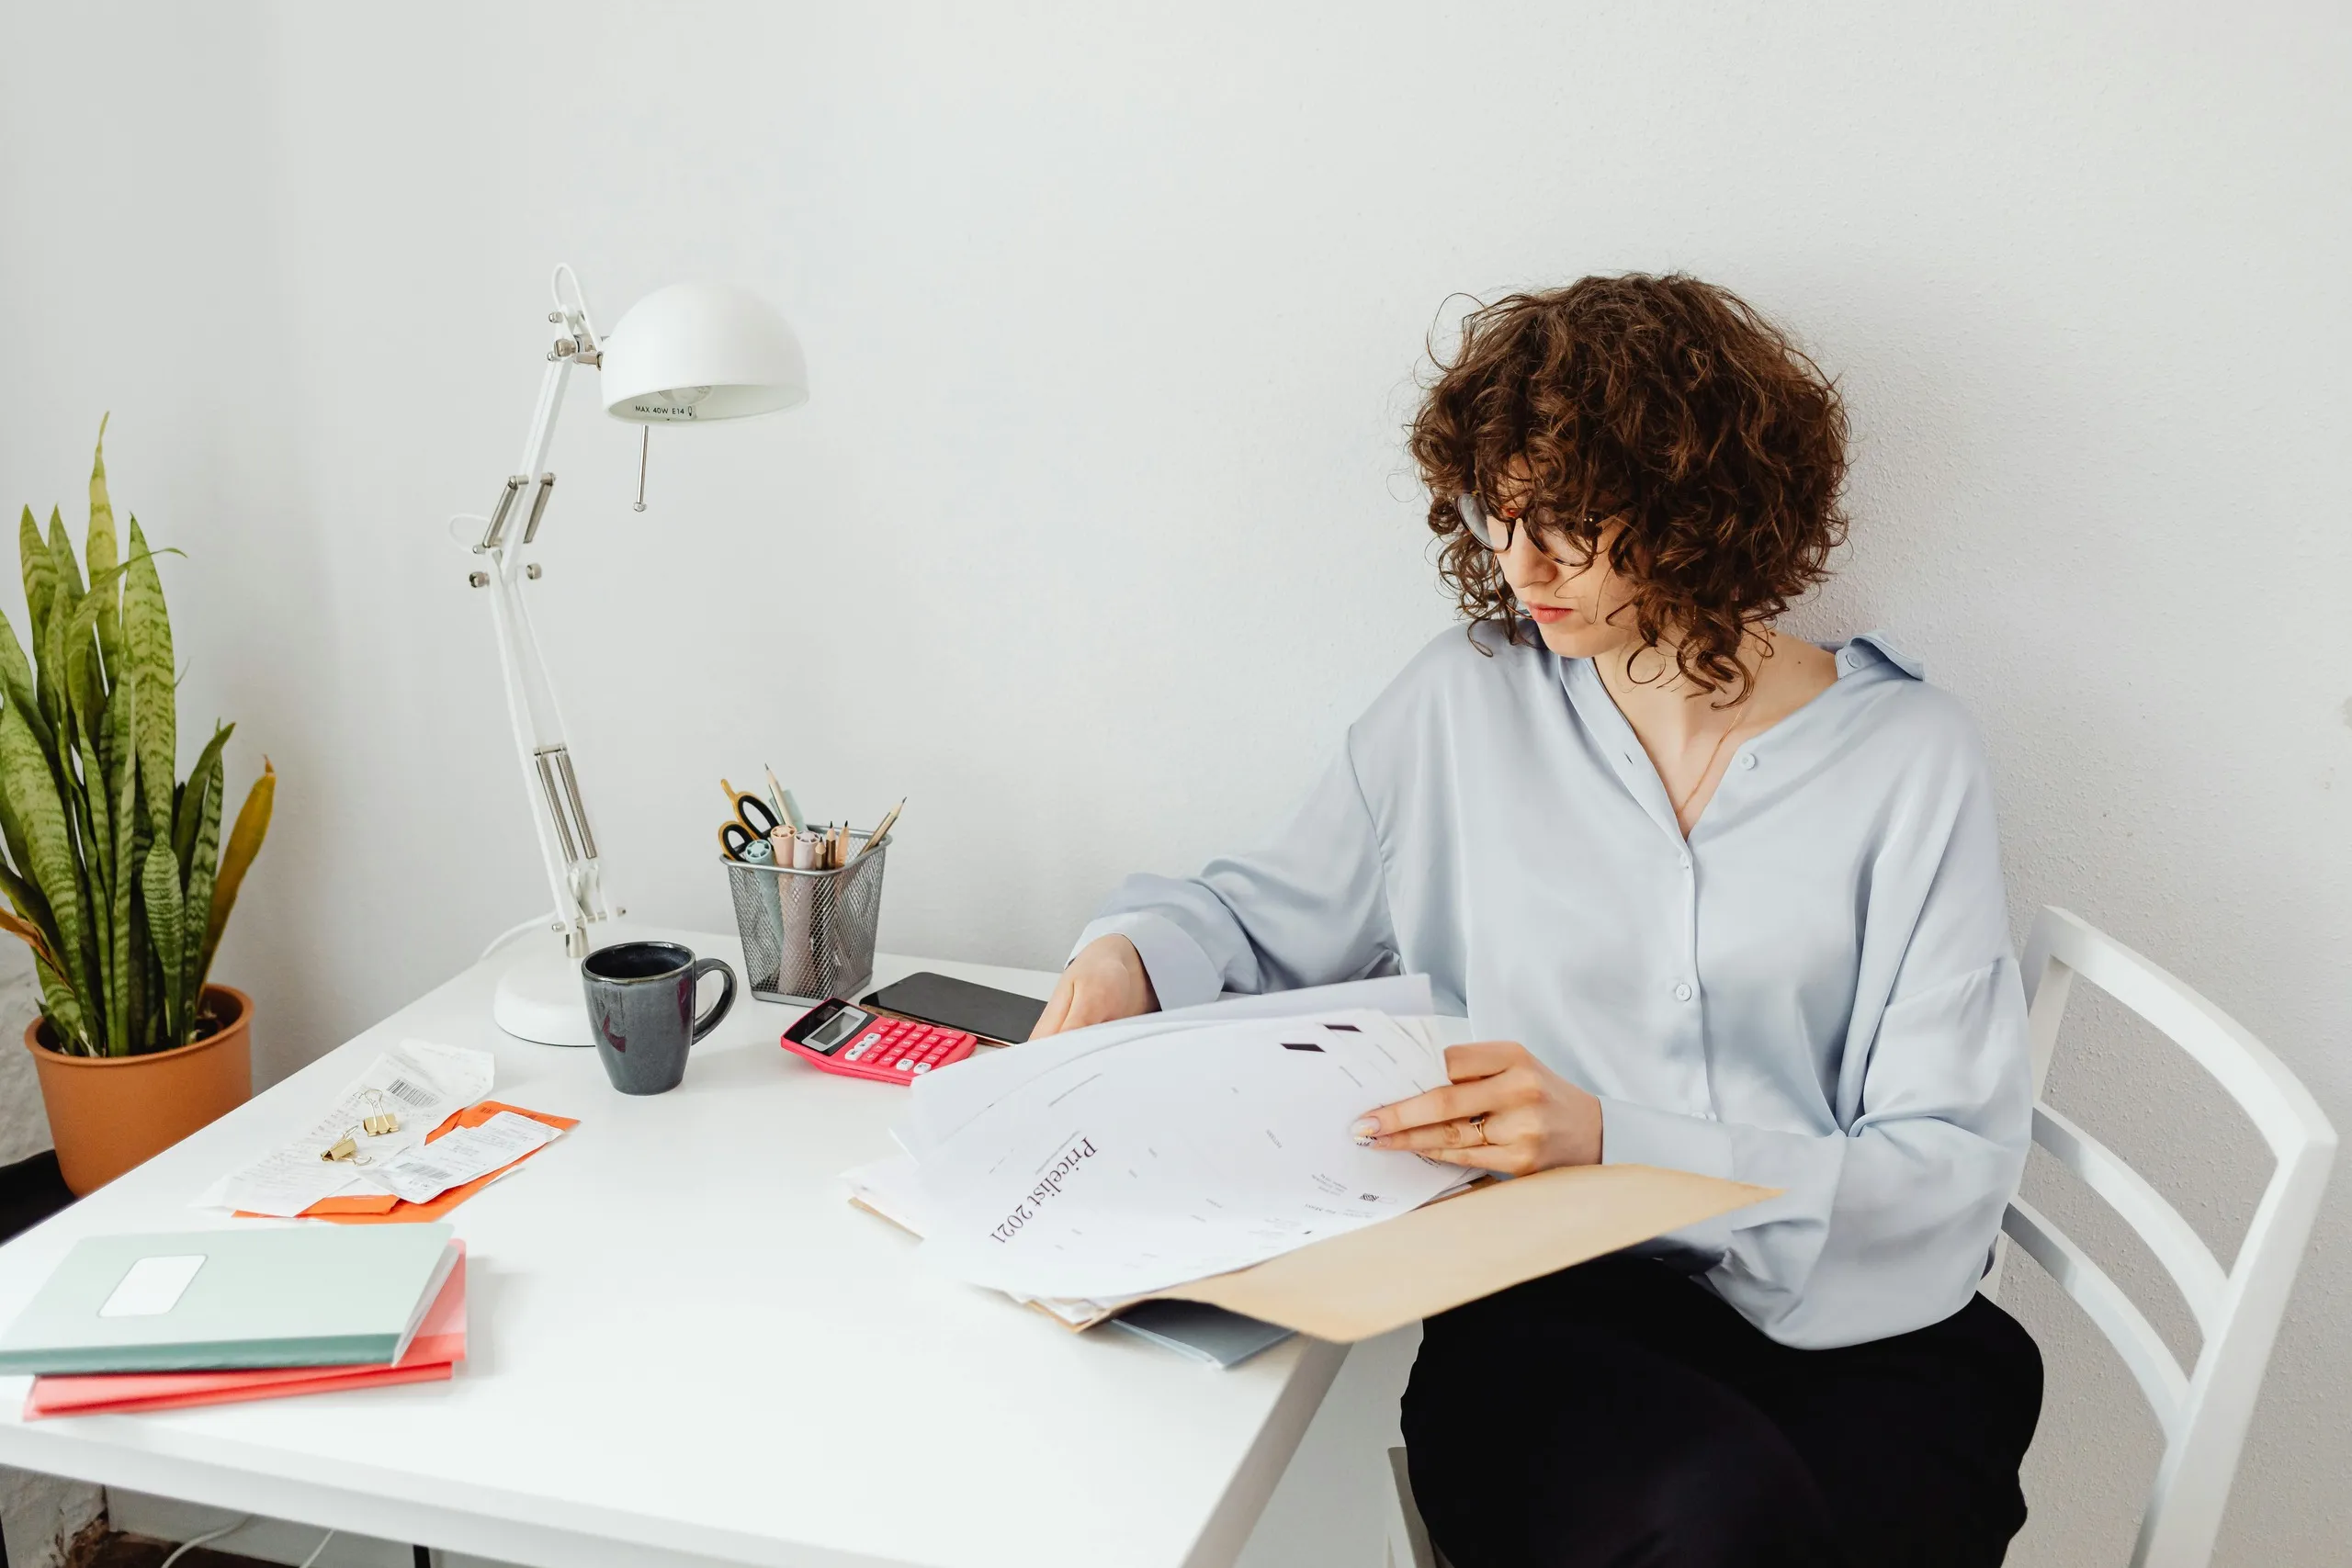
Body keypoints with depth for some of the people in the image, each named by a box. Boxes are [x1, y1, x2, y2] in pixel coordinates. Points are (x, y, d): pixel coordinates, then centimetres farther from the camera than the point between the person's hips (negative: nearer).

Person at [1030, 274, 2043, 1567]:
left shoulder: (1909, 758, 2)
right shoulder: (1466, 702, 9)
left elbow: (1951, 1171, -5)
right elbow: (1269, 914, 22)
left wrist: (1608, 1139, -19)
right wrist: (1135, 950, -1)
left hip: (1846, 1331, 1)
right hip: (1546, 1314, 0)